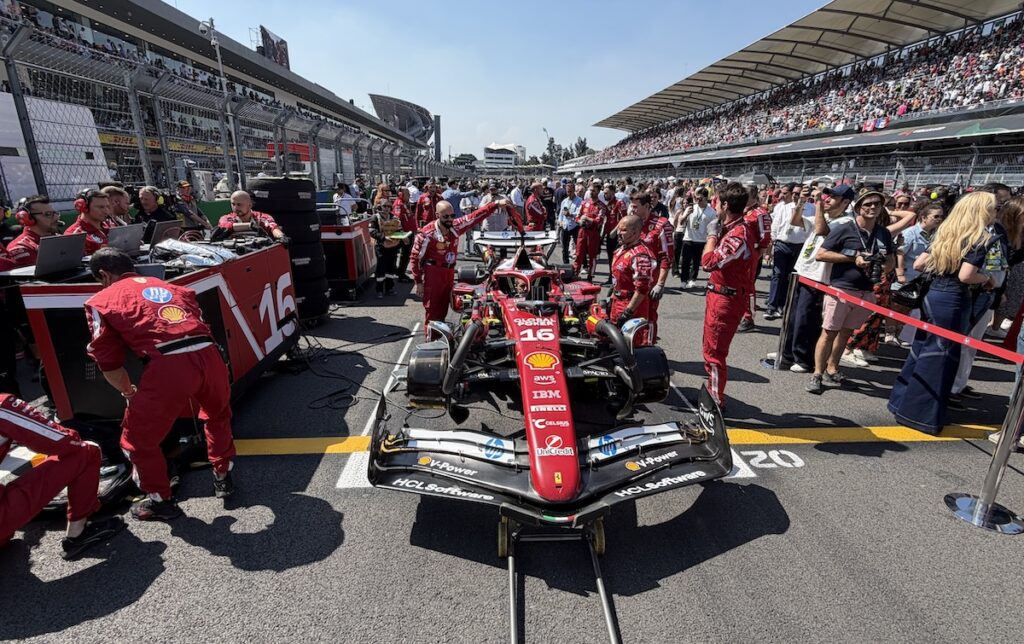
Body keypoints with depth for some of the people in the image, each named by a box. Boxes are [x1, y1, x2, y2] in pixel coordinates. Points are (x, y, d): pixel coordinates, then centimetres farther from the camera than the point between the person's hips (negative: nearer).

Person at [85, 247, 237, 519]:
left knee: (138, 439, 20)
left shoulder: (101, 302, 19)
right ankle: (223, 477, 44)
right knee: (218, 415, 34)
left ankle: (161, 501, 34)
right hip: (208, 354, 5)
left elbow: (109, 362, 18)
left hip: (168, 366, -5)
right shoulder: (170, 287, 31)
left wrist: (129, 392, 37)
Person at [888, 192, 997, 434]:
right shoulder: (982, 238, -10)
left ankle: (902, 401, 23)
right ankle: (921, 415, 8)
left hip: (933, 295, 7)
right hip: (954, 301, -6)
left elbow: (919, 264, 8)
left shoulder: (944, 232, 9)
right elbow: (965, 276, -19)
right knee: (940, 357, 1)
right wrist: (987, 278, -1)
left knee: (921, 350, 15)